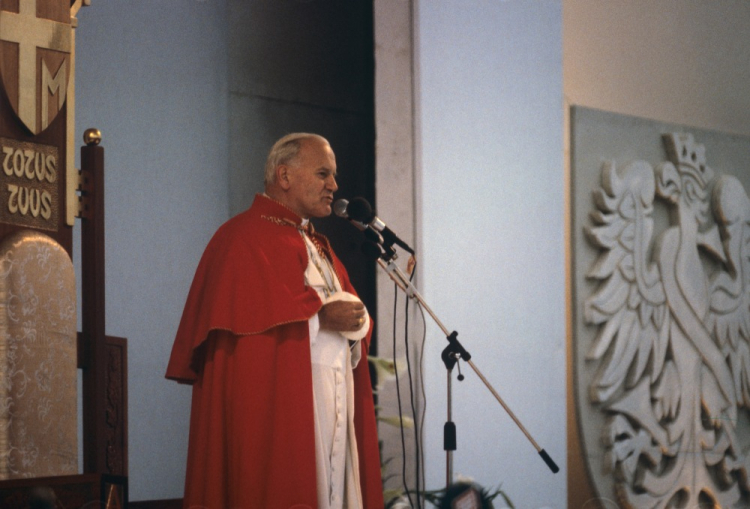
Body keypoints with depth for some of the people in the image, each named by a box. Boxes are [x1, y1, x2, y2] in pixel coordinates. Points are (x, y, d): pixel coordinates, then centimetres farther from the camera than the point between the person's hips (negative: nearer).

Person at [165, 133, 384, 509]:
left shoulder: (317, 246, 25)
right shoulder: (244, 237, -4)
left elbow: (350, 310, 20)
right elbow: (247, 317, -16)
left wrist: (353, 320, -4)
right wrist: (320, 317, -15)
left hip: (334, 410, 8)